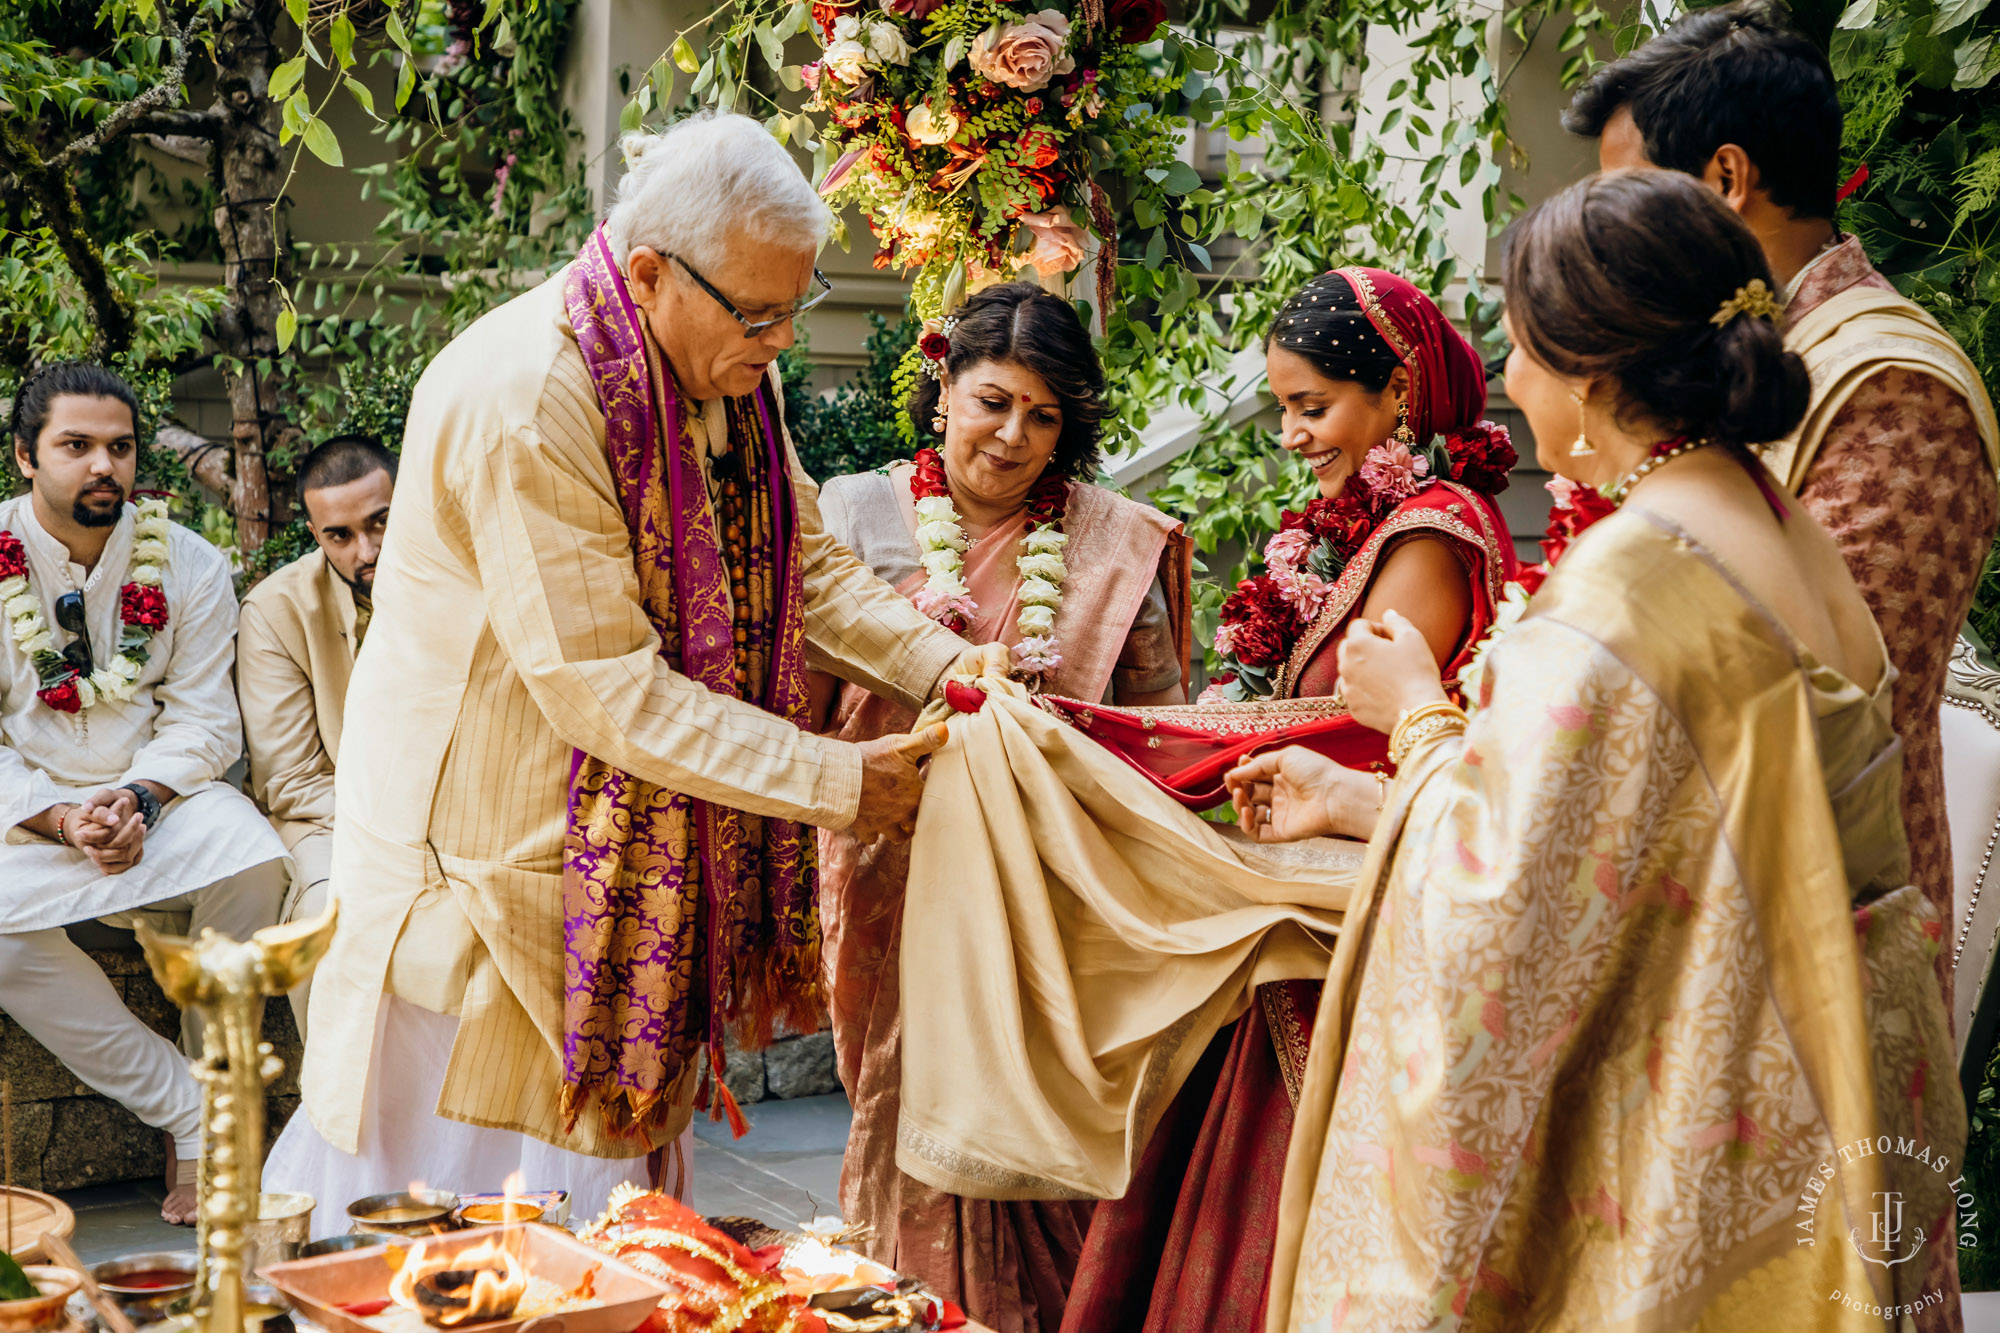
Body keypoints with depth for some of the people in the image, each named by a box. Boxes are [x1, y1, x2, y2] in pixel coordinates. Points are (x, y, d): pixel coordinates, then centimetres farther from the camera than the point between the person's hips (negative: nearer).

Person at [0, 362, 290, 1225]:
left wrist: (138, 800, -20)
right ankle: (187, 1109, -20)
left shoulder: (188, 565, 0)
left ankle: (213, 1090, -12)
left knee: (252, 859, -31)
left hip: (158, 794, 1)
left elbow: (202, 722, -1)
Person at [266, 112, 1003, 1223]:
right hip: (482, 832, -8)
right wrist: (836, 782, -24)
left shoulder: (724, 367, 0)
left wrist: (948, 665, -8)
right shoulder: (522, 401, -27)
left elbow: (803, 562, 9)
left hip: (641, 831, 8)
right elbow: (608, 692, -28)